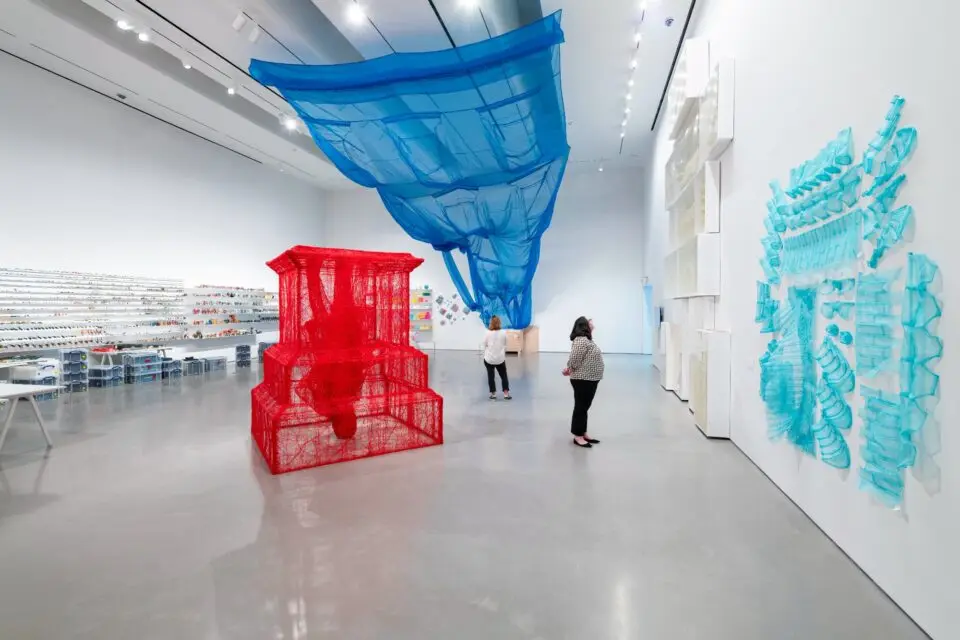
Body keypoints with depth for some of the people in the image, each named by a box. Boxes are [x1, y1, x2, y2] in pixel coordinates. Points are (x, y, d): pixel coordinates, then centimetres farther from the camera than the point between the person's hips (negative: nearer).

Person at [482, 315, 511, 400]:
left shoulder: (487, 333, -9)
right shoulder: (503, 333, -5)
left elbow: (484, 346, -1)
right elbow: (505, 346, 5)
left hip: (489, 358, -1)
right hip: (500, 358, 1)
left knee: (491, 376, 10)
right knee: (504, 375, 13)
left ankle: (493, 394, 15)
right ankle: (506, 393, 12)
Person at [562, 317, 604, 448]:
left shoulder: (587, 339, 14)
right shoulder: (581, 340, -20)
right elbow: (574, 360, -22)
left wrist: (569, 369, 8)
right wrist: (570, 370, -2)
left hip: (590, 379, 10)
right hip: (583, 380, -10)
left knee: (585, 407, 16)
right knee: (581, 407, -1)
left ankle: (583, 433, 25)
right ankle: (578, 436, 8)